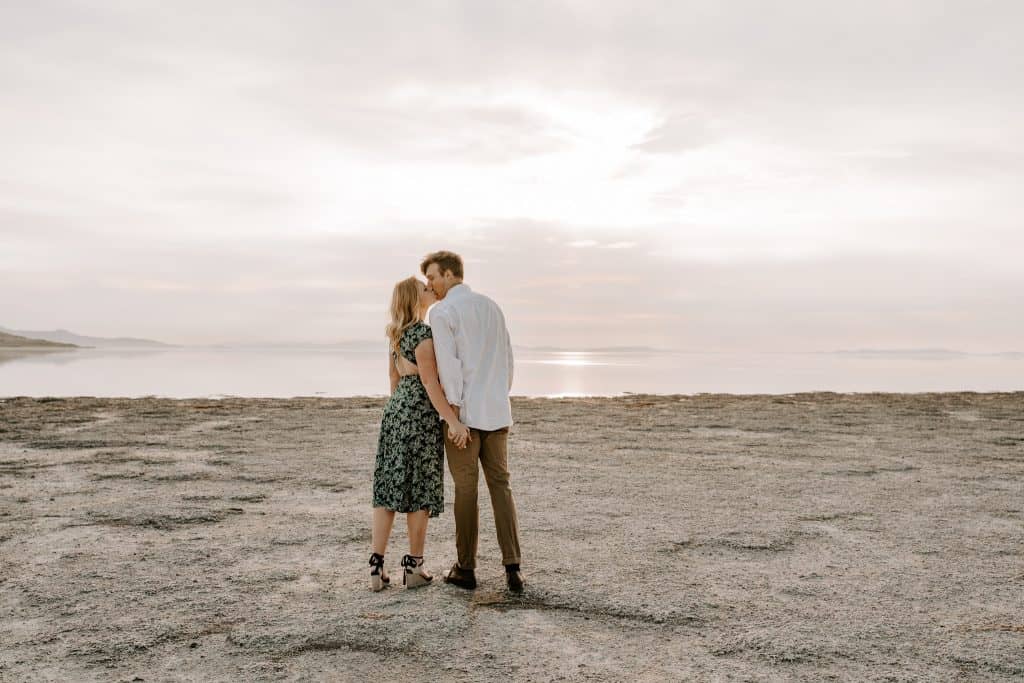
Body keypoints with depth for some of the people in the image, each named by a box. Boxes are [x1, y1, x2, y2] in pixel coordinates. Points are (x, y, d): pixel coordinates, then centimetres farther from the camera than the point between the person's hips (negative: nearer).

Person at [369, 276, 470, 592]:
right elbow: (429, 382, -20)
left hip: (395, 410, 8)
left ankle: (377, 567, 7)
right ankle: (414, 568, 12)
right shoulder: (423, 333, -14)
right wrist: (453, 422, -22)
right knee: (419, 491, 2)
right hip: (421, 413, -8)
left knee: (388, 487, 6)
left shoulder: (396, 332, 13)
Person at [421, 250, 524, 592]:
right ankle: (512, 567, 5)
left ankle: (466, 569, 15)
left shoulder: (442, 312, -7)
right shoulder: (491, 306, 13)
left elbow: (448, 365, -15)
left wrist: (454, 414, -15)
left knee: (466, 488, 4)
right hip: (497, 411, 5)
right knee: (500, 486, 9)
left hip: (464, 411, -5)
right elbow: (506, 358, 14)